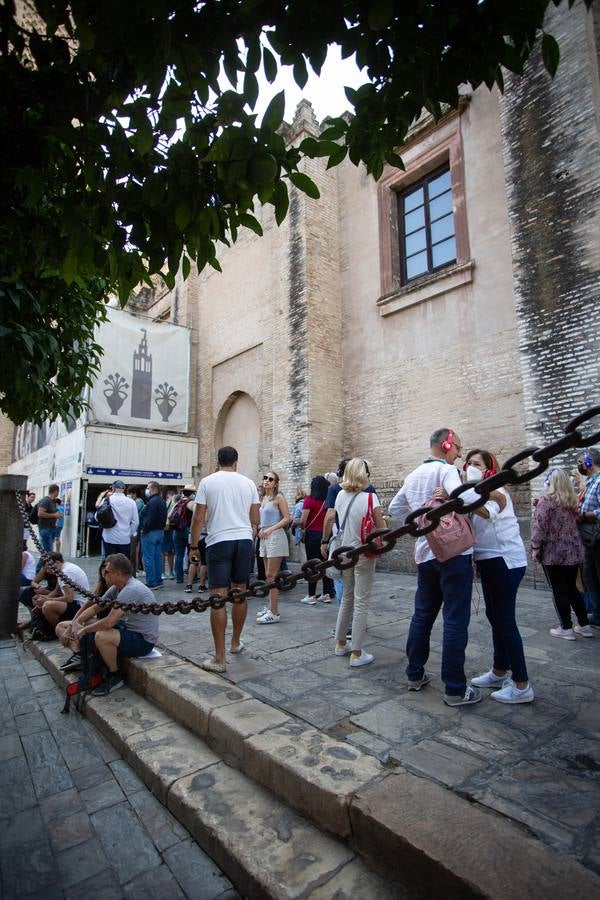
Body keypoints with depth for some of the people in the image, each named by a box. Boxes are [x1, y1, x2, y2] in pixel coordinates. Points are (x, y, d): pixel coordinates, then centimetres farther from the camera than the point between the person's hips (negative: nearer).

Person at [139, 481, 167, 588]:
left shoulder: (152, 502, -17)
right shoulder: (162, 501, 13)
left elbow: (149, 518, -24)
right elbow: (164, 517, 15)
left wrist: (144, 529, -12)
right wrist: (161, 528, 14)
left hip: (150, 532, -9)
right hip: (160, 531, 9)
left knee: (148, 558, -2)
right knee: (158, 557, 12)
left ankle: (151, 582, 1)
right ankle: (158, 581, 18)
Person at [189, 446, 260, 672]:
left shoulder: (208, 482, 0)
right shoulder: (248, 483, 7)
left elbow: (198, 518, -3)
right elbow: (255, 519, 11)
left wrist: (193, 546, 6)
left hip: (219, 541, -3)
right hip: (245, 540, 4)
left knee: (219, 598, -2)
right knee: (240, 593, 16)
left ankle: (219, 658, 0)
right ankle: (236, 642, 33)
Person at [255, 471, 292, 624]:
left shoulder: (279, 498, -6)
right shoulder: (263, 499, 15)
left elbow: (287, 518, -11)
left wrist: (270, 529, -18)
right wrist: (261, 529, 5)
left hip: (275, 536, -8)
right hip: (264, 537, 8)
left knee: (271, 575, -8)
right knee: (268, 575, 12)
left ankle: (274, 613, -4)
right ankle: (270, 606, 21)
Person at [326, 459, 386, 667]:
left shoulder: (340, 495, 0)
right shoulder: (370, 497, -16)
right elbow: (381, 528, -14)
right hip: (364, 554, -6)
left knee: (347, 598, 20)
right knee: (361, 602, 3)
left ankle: (340, 643, 32)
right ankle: (357, 654, 10)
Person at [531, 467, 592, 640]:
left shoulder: (546, 500, -12)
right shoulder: (573, 500, 8)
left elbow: (539, 526, -16)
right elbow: (575, 522, 18)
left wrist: (535, 548, -10)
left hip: (553, 552, -6)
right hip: (574, 551, 6)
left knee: (559, 591, 3)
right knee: (572, 588, 17)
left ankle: (566, 628, 9)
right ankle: (584, 626, 22)